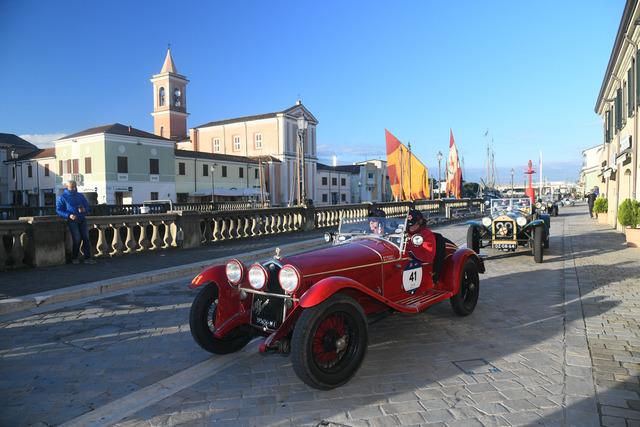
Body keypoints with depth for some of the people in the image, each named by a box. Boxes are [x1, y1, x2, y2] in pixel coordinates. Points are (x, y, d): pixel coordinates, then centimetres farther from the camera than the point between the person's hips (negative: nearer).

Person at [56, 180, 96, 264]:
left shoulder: (80, 196, 19)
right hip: (72, 220, -4)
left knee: (86, 238, -6)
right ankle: (74, 258, 5)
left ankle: (87, 258, -5)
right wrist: (69, 215, -17)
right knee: (77, 238, -13)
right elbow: (58, 210, -1)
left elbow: (87, 206, 20)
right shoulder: (62, 197, 6)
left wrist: (84, 210, -5)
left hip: (82, 220, 4)